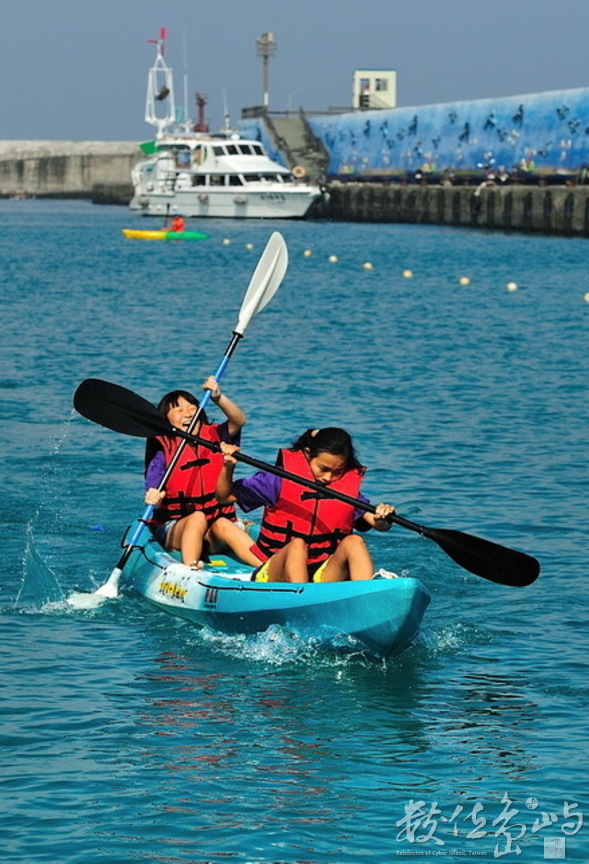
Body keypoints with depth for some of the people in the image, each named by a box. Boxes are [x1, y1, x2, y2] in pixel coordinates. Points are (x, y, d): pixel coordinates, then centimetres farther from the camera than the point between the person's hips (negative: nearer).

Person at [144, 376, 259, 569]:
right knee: (198, 518, -32)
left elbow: (238, 421, -11)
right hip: (173, 530, -2)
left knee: (222, 525, -30)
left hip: (212, 536, 2)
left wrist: (218, 398, -29)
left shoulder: (214, 437, 8)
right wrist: (153, 498, -40)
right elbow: (153, 493, -16)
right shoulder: (163, 450, -2)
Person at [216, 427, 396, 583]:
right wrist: (228, 467, -16)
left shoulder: (349, 488, 8)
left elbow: (377, 522, -3)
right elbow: (224, 497, 4)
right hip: (278, 573, -2)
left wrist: (382, 518, -27)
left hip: (323, 576, 2)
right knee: (297, 545, -33)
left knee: (354, 541, -22)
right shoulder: (280, 480, 1)